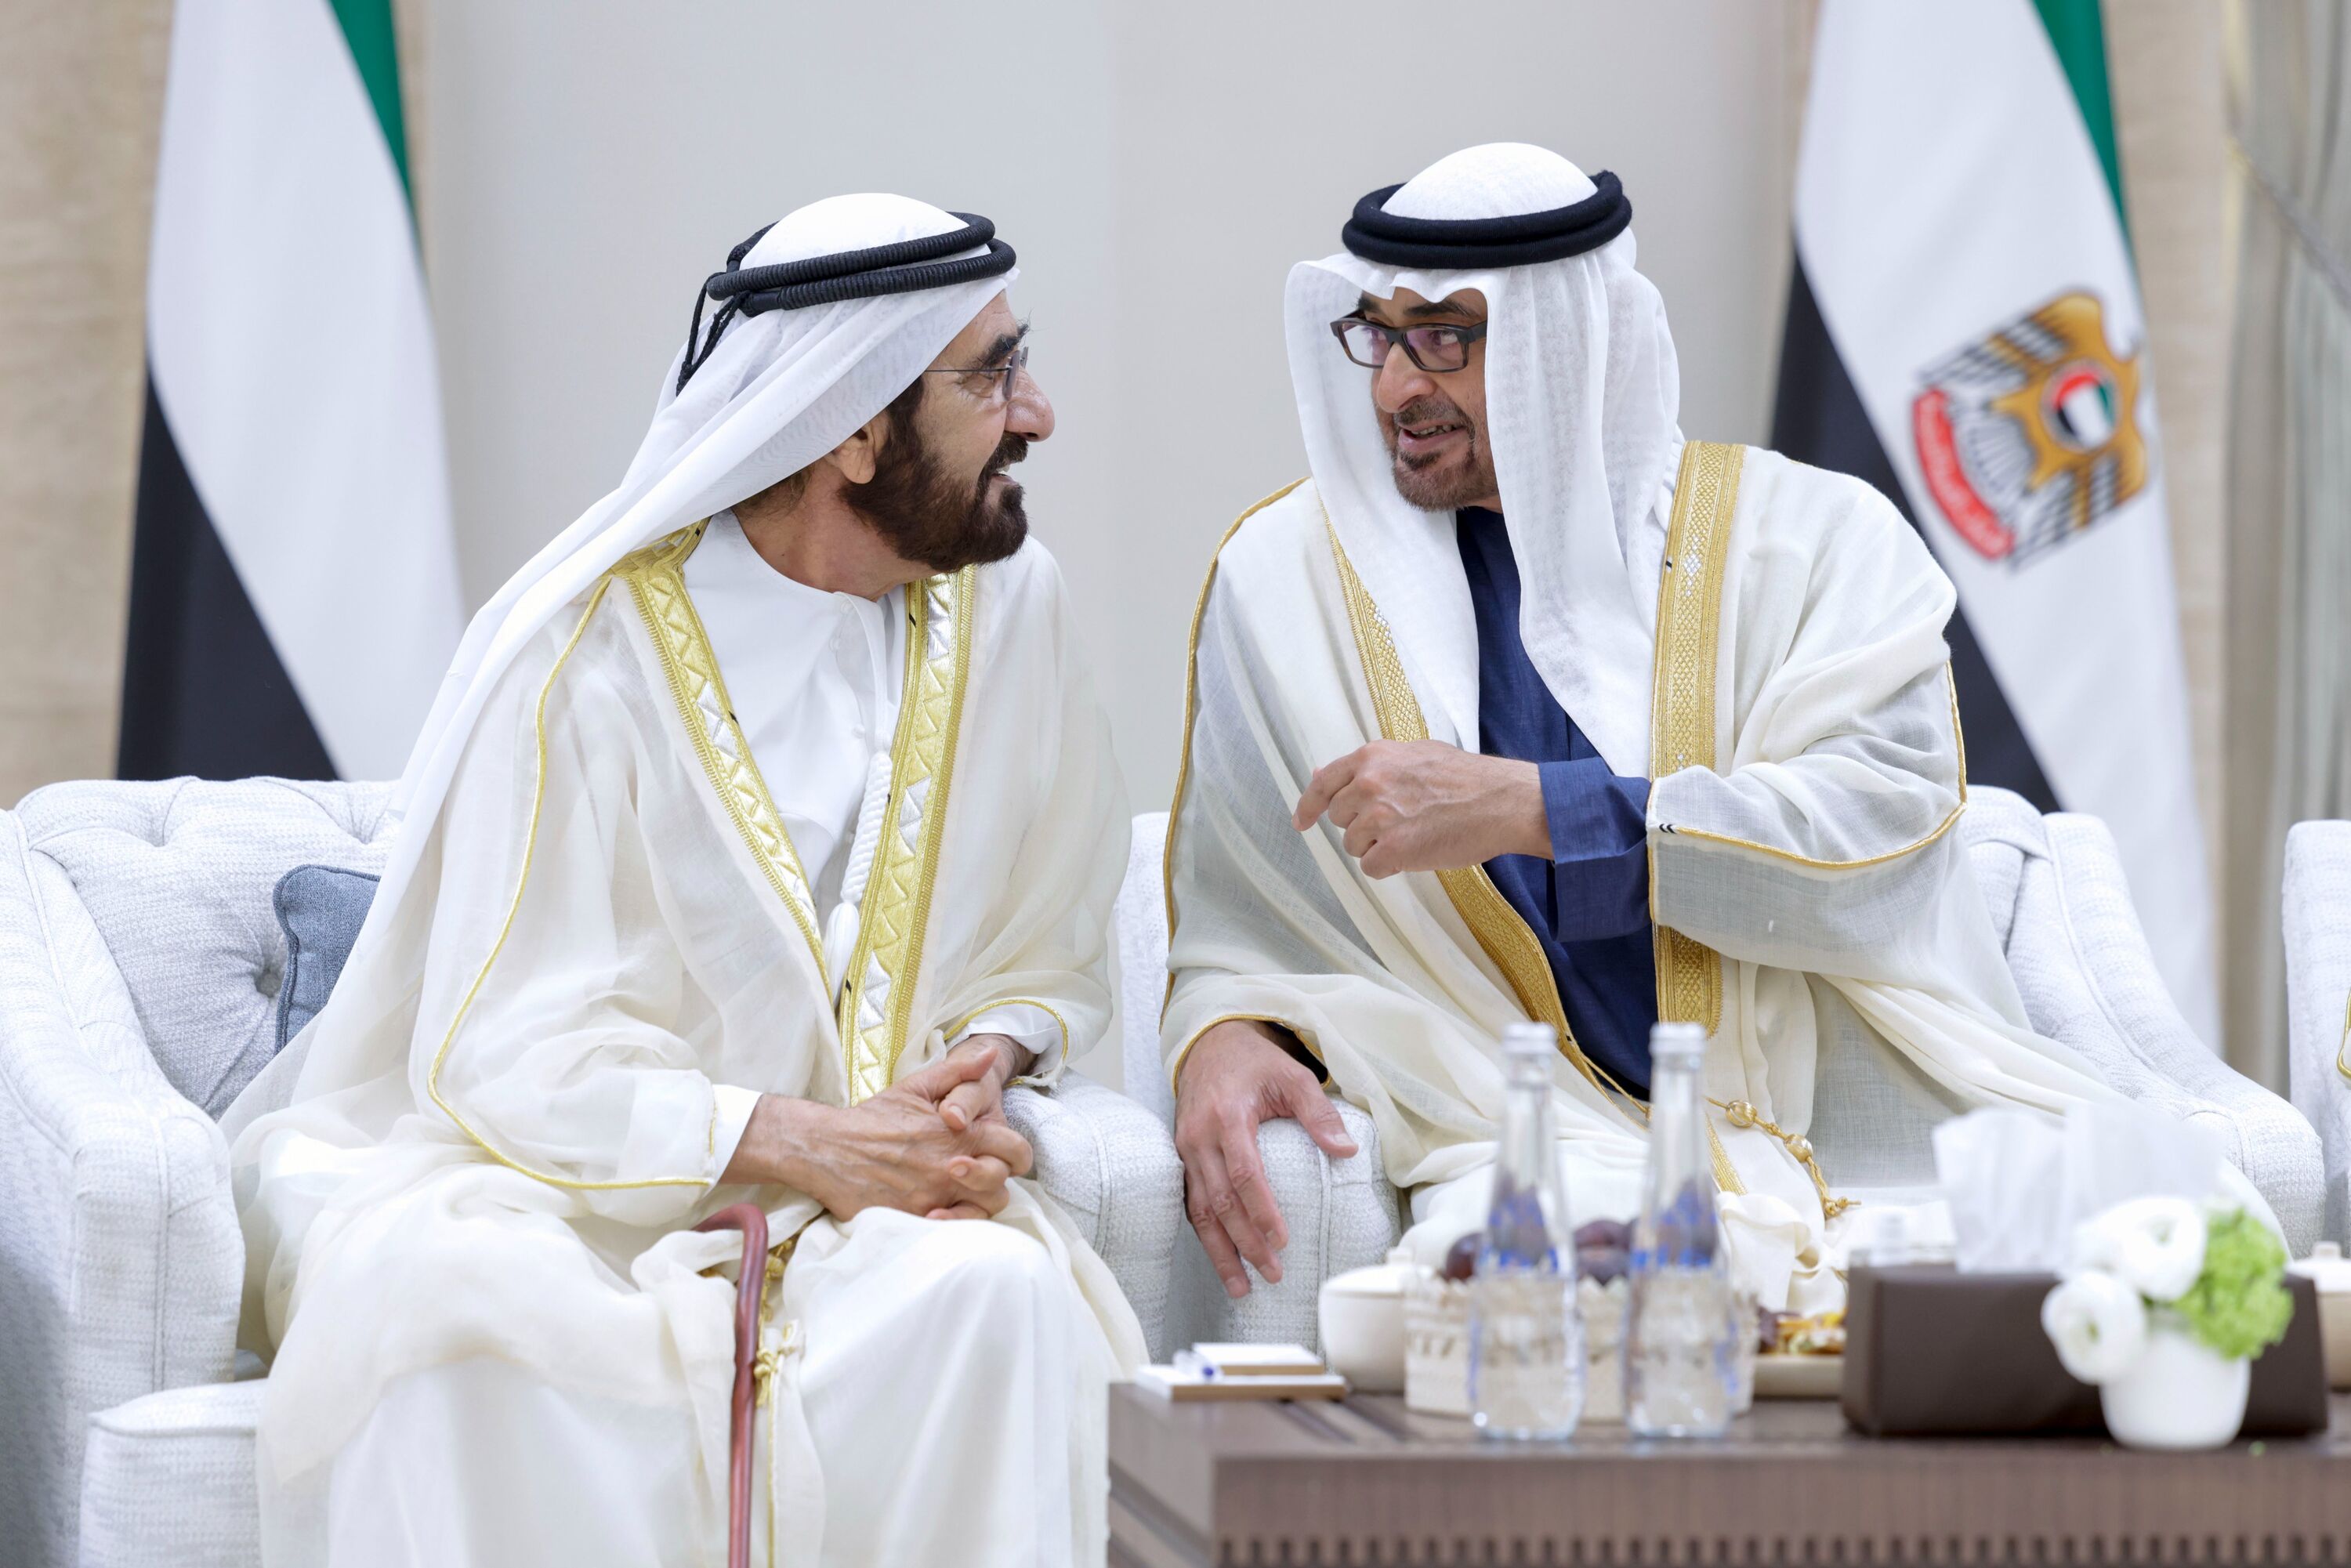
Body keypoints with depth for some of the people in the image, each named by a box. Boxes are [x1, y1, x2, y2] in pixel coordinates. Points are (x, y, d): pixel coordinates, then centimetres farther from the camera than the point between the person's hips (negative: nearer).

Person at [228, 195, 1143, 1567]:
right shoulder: (590, 645, -11)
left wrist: (990, 1062, -12)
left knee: (991, 1288, -32)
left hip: (850, 1178, 4)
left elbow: (1053, 951, 11)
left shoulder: (1005, 603, 3)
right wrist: (789, 1142, -24)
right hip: (544, 1168, -3)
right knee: (467, 1309, -38)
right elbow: (506, 1052, -14)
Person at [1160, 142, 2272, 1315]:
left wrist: (1523, 808, -15)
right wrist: (1226, 1039, -10)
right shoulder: (1293, 574, 12)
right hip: (1547, 1151, -1)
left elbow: (1883, 831, -9)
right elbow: (1243, 938, 15)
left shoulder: (1811, 534, 7)